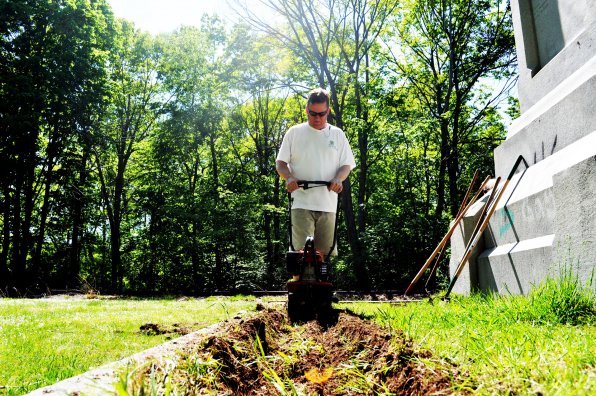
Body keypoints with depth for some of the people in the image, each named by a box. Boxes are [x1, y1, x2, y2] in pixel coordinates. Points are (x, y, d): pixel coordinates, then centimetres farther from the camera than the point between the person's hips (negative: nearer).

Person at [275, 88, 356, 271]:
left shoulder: (337, 134, 12)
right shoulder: (294, 132, 8)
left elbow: (346, 164, 10)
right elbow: (280, 162, 8)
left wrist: (339, 179, -12)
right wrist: (289, 177, -14)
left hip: (328, 203, 2)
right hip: (301, 202, -2)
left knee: (326, 251, 6)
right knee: (302, 250, -11)